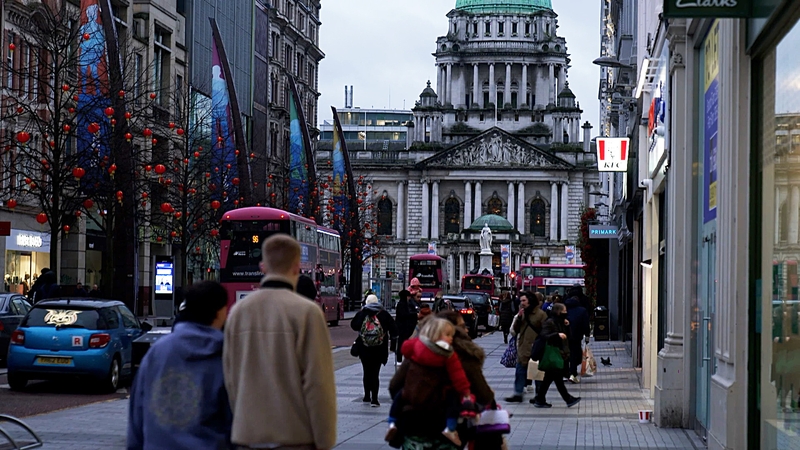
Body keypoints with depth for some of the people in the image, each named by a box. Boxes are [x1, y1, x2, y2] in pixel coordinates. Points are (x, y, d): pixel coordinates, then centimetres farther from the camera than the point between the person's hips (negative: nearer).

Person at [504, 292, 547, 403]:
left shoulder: (540, 314, -9)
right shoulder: (522, 313, 10)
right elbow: (515, 330, 7)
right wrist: (518, 317, -7)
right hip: (523, 348, 6)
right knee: (520, 372, 8)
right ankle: (518, 394, 14)